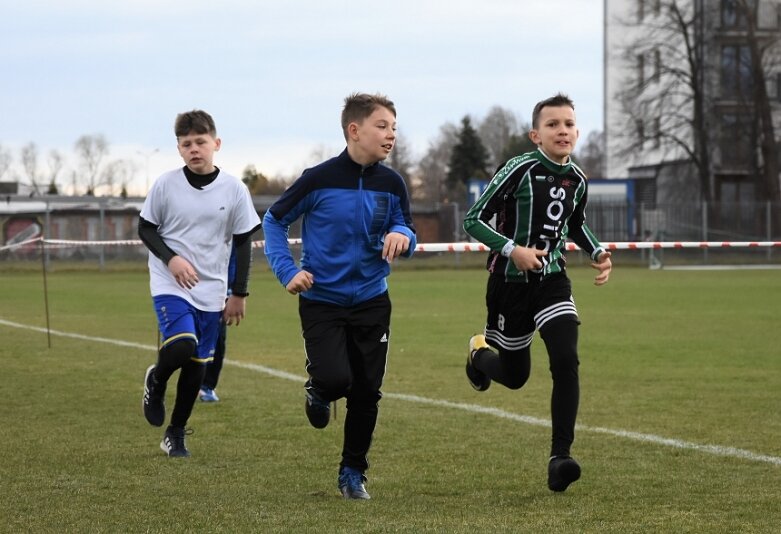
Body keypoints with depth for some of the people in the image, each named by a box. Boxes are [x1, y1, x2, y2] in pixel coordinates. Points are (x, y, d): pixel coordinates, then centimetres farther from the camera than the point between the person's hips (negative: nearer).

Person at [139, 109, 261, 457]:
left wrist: (239, 294, 2)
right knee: (182, 346, -25)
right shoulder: (166, 185, -6)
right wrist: (171, 258, -14)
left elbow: (243, 243, 3)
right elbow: (145, 229, 3)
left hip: (211, 291, 2)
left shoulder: (234, 190, -3)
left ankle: (176, 435, 23)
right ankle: (156, 381, 10)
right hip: (170, 285, -2)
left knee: (197, 364, 6)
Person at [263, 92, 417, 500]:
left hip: (371, 301, 3)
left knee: (366, 392, 4)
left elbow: (406, 235, 7)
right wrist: (287, 271, -10)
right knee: (335, 378, -21)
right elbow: (274, 221, 0)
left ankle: (353, 472, 22)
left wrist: (402, 236, -17)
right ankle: (317, 392, 17)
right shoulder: (319, 179, -12)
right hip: (321, 300, -3)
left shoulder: (391, 184, -2)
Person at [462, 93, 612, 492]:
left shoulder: (577, 179, 1)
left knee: (566, 360, -19)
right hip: (510, 283, -3)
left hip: (552, 281, 3)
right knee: (515, 377, 9)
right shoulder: (519, 170, -17)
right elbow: (473, 220, -14)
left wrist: (597, 254, 4)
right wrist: (513, 250, -27)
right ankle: (479, 353, 47)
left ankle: (560, 458, -17)